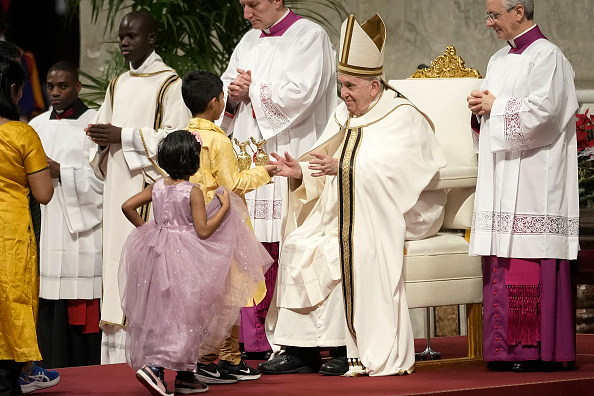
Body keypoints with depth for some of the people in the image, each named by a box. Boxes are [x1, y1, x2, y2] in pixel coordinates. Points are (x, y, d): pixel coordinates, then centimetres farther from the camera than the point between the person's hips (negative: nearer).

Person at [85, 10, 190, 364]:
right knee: (119, 259, 1)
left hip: (153, 188, -7)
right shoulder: (118, 86, 19)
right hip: (119, 188, 7)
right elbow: (106, 130, 23)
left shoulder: (169, 84, -4)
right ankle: (119, 347, 1)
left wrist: (124, 136, -15)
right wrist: (101, 136, -1)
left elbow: (176, 137, -12)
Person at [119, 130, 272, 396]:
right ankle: (154, 366, -17)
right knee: (183, 316, -1)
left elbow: (127, 206, 5)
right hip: (185, 258, -7)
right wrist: (225, 208, -9)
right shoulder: (193, 192, -15)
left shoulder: (157, 188, 3)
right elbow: (203, 230, -18)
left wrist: (144, 227, 18)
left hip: (158, 254, 7)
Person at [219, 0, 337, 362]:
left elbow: (298, 94, -15)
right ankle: (256, 342, 3)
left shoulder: (309, 37, -3)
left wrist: (252, 90, -3)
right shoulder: (250, 41, 19)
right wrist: (233, 96, -3)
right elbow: (227, 91, 20)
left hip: (289, 161, -7)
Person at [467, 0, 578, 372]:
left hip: (532, 180, -9)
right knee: (501, 264, 5)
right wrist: (481, 106, 4)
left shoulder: (546, 56, -7)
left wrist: (495, 107, -8)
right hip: (501, 177, 9)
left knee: (531, 263, -10)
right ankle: (507, 348, 6)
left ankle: (538, 350, -8)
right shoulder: (500, 60, 19)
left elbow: (542, 109, -18)